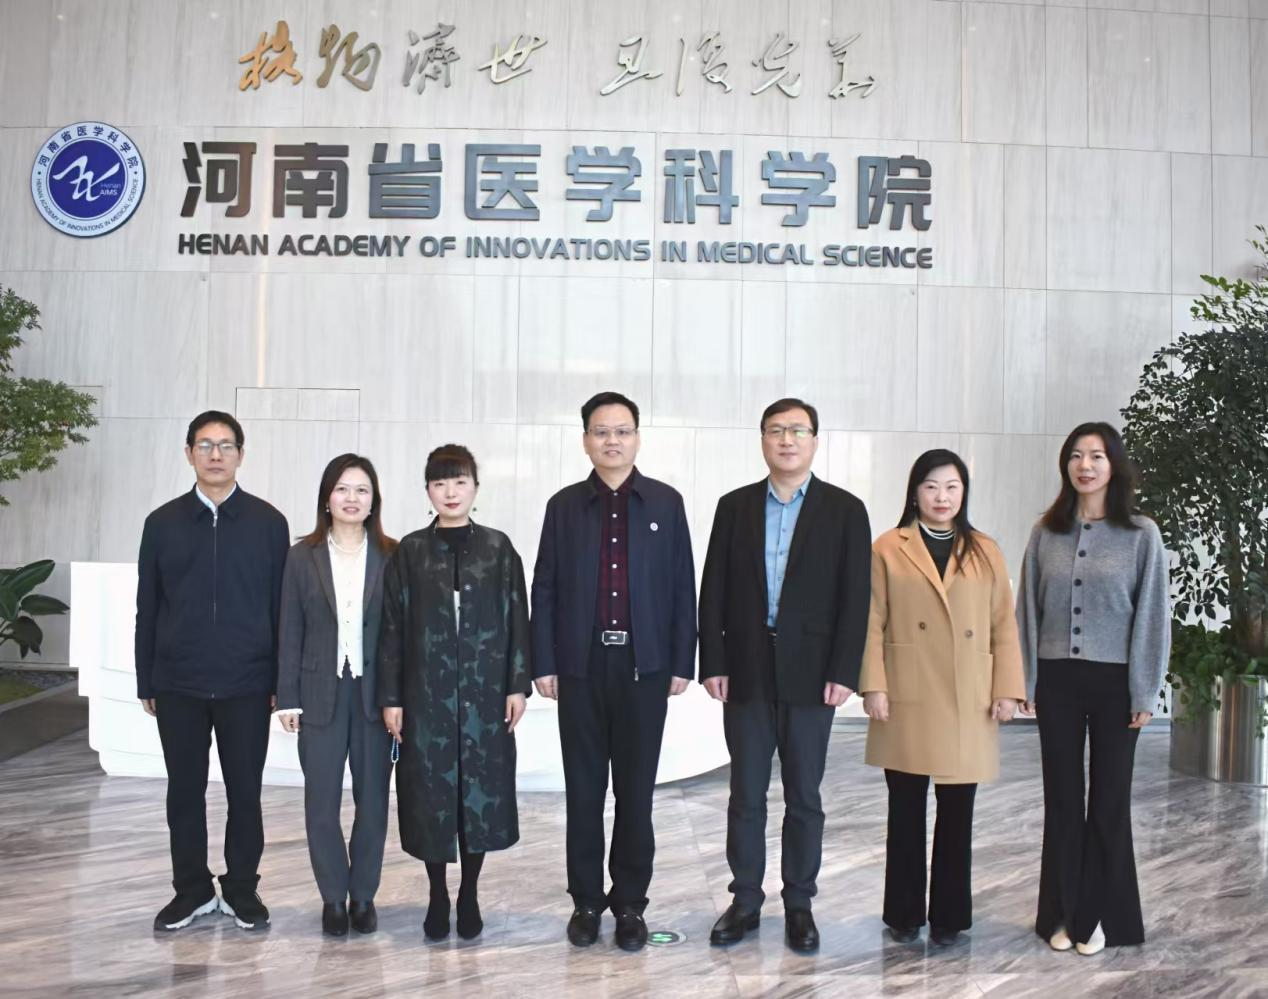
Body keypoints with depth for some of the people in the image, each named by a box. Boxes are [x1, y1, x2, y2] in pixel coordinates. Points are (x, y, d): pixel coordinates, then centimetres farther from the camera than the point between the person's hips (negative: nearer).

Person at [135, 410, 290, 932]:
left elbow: (281, 605, 1)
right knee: (184, 791, 10)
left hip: (246, 684, -1)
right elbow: (147, 608, 7)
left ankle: (241, 889, 22)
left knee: (244, 791, 7)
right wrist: (146, 682, 5)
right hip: (178, 684, 1)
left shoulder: (268, 522, 0)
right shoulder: (163, 522, 4)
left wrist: (281, 681, -1)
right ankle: (191, 889, 25)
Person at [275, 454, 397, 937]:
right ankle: (333, 897, 19)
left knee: (373, 798, 8)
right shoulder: (303, 556, 2)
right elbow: (290, 632, 2)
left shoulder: (391, 557, 0)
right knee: (321, 801, 4)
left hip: (375, 693, 0)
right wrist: (288, 697, -2)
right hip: (321, 693, 0)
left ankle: (363, 894, 23)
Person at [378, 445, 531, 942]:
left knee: (483, 788, 4)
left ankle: (470, 893, 20)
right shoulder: (410, 552, 3)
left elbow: (516, 618, 3)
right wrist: (390, 696, -2)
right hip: (426, 691, 0)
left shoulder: (498, 548, 3)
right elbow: (392, 626, 2)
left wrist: (518, 683, -2)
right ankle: (438, 895, 20)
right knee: (430, 790, 4)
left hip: (485, 690, 0)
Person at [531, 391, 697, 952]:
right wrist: (543, 664, -1)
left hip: (644, 665, 0)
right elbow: (544, 589, 4)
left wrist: (682, 662, -2)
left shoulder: (665, 503, 4)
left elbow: (682, 587, 2)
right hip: (581, 665, 1)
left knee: (636, 790, 6)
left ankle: (630, 903, 18)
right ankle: (586, 900, 20)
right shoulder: (564, 505, 5)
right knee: (584, 789, 8)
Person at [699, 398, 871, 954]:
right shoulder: (735, 506, 6)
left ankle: (799, 904, 21)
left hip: (811, 674, -1)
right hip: (746, 673, 2)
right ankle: (745, 902, 20)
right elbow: (713, 591, 4)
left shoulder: (845, 510, 1)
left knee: (804, 797, 8)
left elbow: (855, 598, -3)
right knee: (745, 795, 8)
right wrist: (712, 664, -3)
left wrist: (843, 673, -10)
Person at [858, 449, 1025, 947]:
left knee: (957, 813, 6)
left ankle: (949, 915, 18)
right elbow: (872, 624, 0)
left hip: (967, 705, 2)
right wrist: (873, 687, -7)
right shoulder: (888, 549, 3)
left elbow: (1004, 627, 8)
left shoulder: (986, 553, 10)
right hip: (906, 701, -1)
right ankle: (904, 913, 19)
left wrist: (1007, 690, 1)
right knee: (906, 811, 7)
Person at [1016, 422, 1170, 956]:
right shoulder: (1046, 533, 3)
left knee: (1109, 798, 7)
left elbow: (1152, 614, -3)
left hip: (1114, 681, -2)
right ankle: (1062, 913, 20)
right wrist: (1026, 681, 2)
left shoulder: (1141, 534, -4)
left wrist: (1145, 692, -5)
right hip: (1057, 681, 2)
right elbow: (1028, 610, 6)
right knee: (1061, 797, 9)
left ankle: (1102, 915, 21)